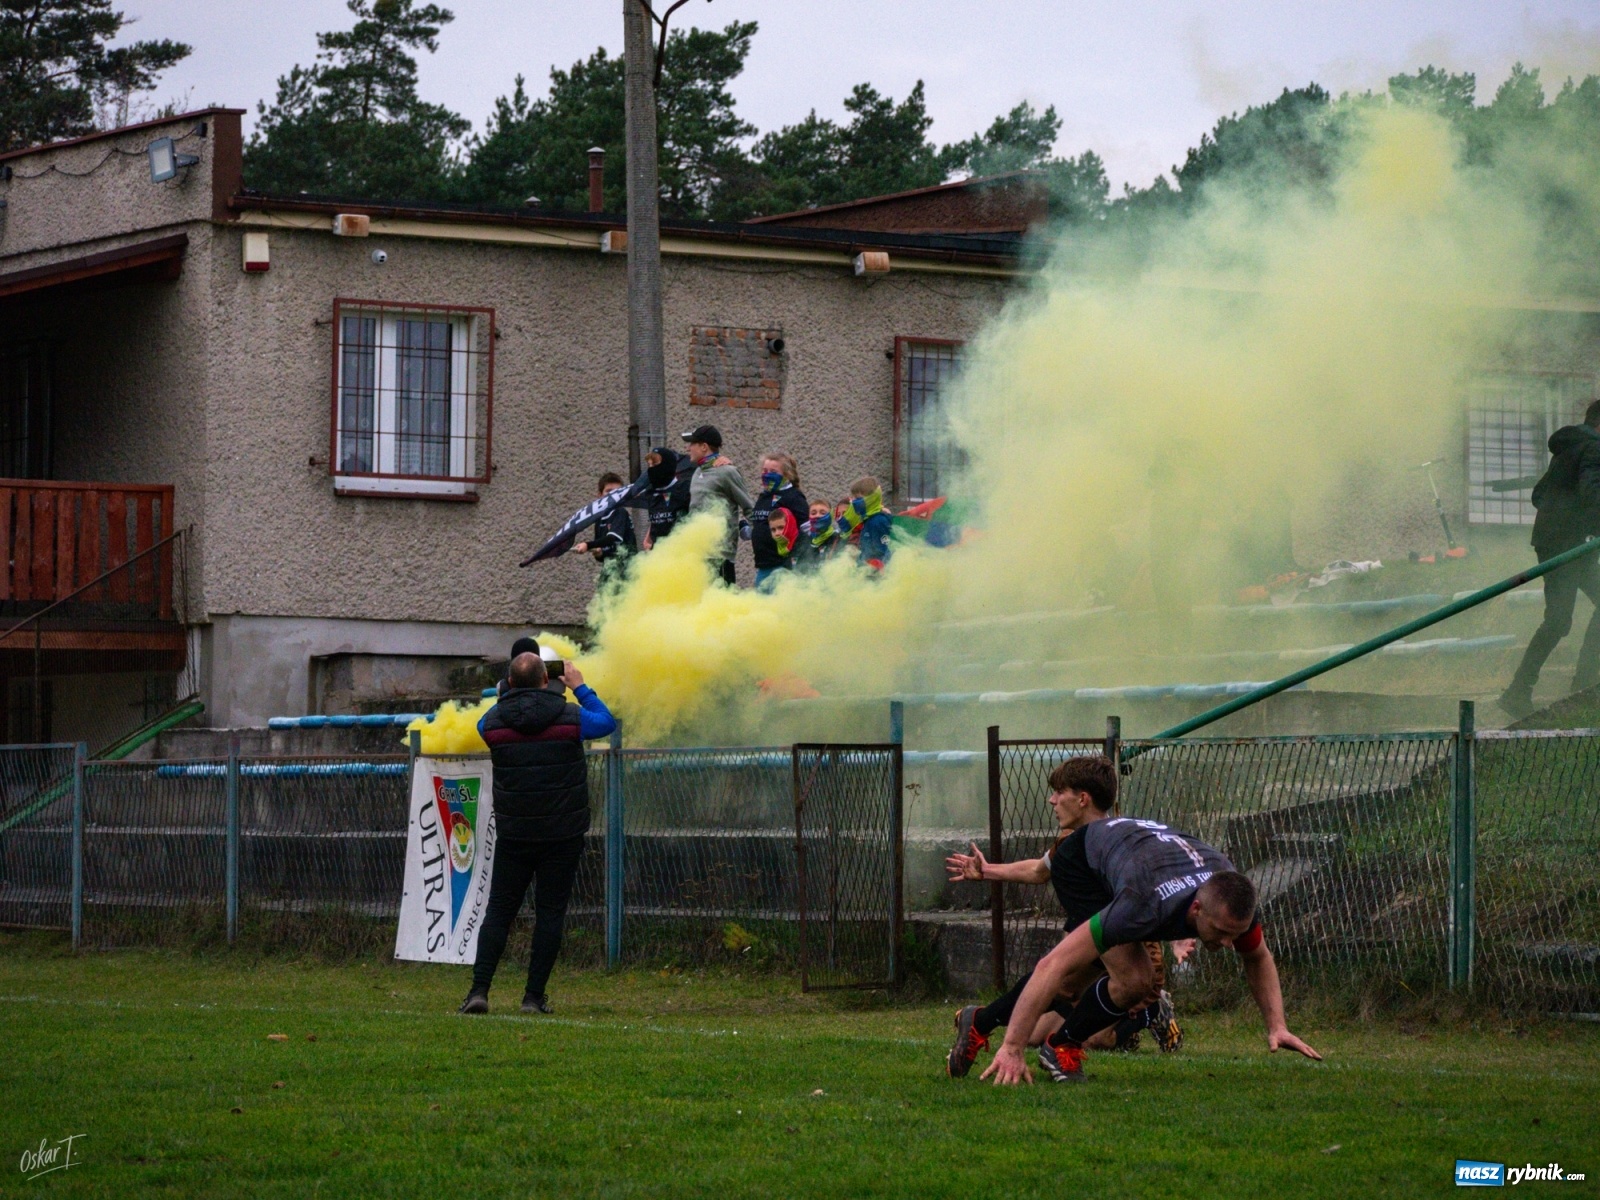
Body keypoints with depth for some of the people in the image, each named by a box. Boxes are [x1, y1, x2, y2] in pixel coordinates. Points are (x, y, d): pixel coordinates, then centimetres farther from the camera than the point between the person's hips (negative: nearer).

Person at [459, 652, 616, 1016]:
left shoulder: (494, 722, -4)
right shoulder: (570, 717, -8)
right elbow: (607, 722, 12)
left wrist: (509, 694, 24)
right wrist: (580, 687, 21)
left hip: (513, 835, 1)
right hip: (563, 835, -1)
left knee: (498, 911, 7)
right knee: (550, 914, 4)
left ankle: (479, 990, -5)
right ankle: (534, 997, 3)